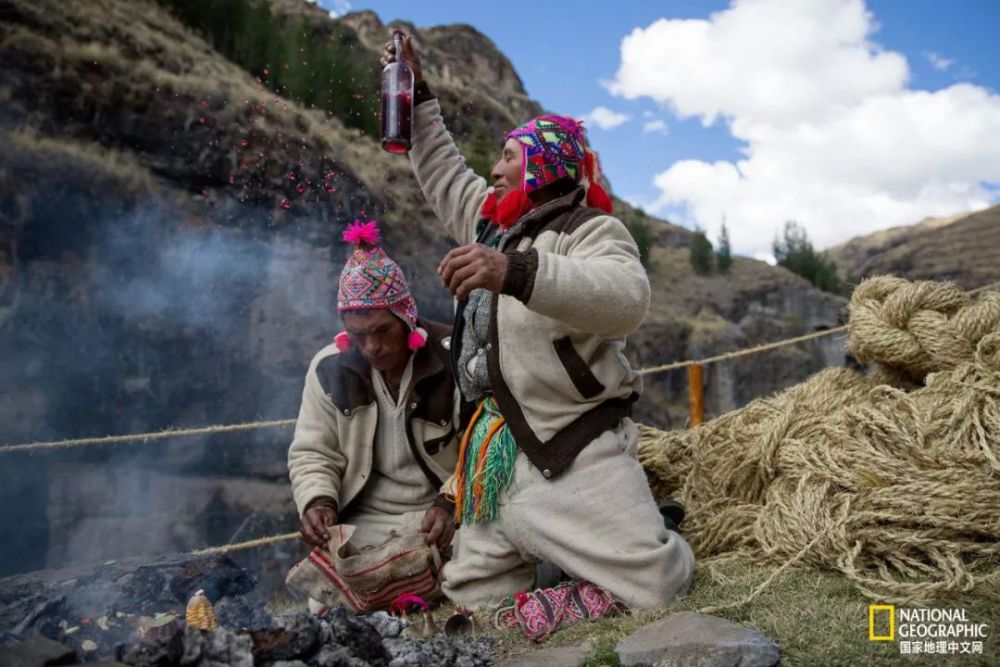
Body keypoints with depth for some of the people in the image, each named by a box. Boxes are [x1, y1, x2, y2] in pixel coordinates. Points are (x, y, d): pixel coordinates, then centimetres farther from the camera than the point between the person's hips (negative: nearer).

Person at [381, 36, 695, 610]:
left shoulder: (590, 230, -8)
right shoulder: (493, 223, 16)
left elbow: (626, 298, -30)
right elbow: (445, 174, 33)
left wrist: (517, 272, -42)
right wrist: (418, 93, 31)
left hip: (575, 459, -7)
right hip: (498, 459, 8)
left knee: (657, 591, -9)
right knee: (474, 602, 10)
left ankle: (664, 539, 26)